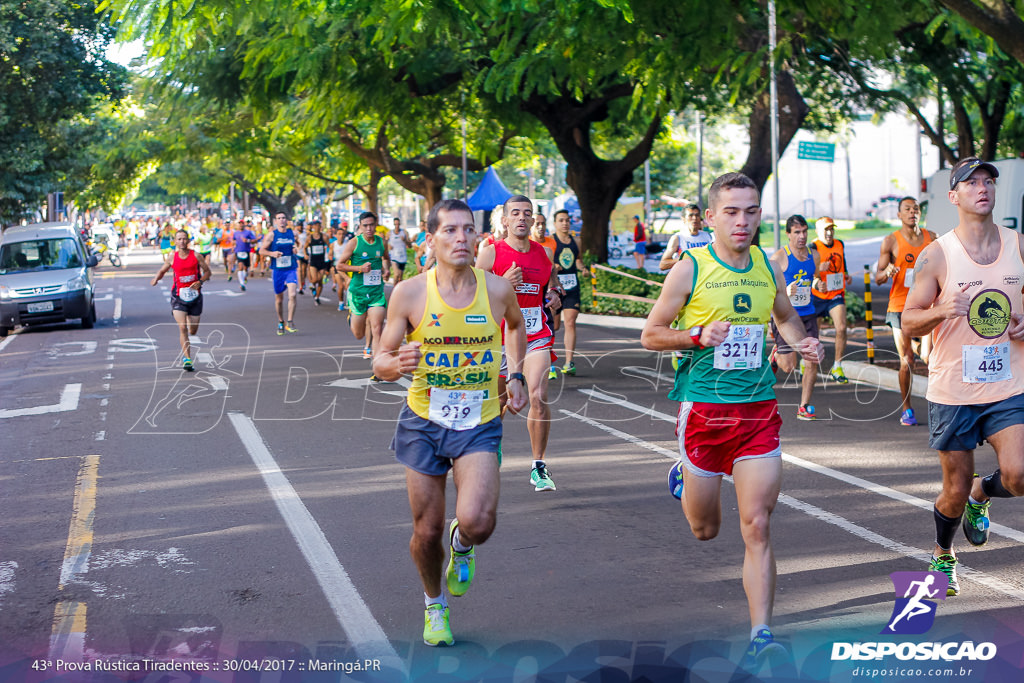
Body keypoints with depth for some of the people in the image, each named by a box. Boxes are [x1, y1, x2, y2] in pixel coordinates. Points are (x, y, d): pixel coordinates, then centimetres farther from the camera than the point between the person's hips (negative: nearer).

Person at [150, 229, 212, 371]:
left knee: (193, 330, 9)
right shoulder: (172, 257, 1)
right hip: (178, 296, -1)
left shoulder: (195, 256, -2)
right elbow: (162, 270, 14)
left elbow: (208, 272, 5)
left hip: (195, 295, 1)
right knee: (182, 327, -16)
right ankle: (187, 359, -15)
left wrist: (200, 281, -14)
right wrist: (156, 279, -7)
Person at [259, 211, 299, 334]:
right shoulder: (271, 235, -1)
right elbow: (262, 251, 1)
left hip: (291, 269, 1)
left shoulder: (293, 233, 6)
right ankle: (281, 322, 27)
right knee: (279, 298, 9)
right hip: (277, 270, 0)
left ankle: (290, 322, -10)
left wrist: (296, 249, 1)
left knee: (292, 295, -18)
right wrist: (272, 253, -17)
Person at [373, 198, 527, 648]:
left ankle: (463, 545, 19)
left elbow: (516, 325, 20)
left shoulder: (497, 290, -5)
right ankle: (434, 606, 35)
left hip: (480, 424, 0)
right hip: (424, 423, 0)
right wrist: (398, 363, -26)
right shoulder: (409, 293, -10)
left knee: (477, 522, -20)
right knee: (427, 531, 5)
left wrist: (516, 376, 12)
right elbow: (380, 364, -4)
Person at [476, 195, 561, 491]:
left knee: (539, 396, -17)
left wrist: (554, 297, 3)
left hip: (536, 337, 1)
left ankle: (539, 467, -6)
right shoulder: (490, 253, -5)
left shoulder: (545, 254, 6)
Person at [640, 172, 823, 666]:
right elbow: (650, 335, -2)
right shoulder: (690, 270, -7)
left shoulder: (767, 269, 6)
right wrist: (698, 336, -19)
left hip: (758, 410, 2)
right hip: (704, 409, -2)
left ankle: (761, 634, -4)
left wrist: (801, 343, 4)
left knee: (757, 528, -7)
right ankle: (683, 479, 47)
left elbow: (786, 316, 25)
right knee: (705, 530, 13)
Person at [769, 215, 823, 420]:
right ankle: (776, 353, 29)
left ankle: (804, 407, 8)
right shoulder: (779, 258, -10)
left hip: (808, 315, 5)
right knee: (788, 367, -7)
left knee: (812, 362, -4)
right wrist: (785, 292, -27)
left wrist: (817, 283, 3)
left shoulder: (814, 256, 8)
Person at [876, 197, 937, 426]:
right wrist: (887, 273, -22)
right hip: (900, 305, -2)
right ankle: (907, 410, 13)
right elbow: (878, 278, -1)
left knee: (928, 357, -15)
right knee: (906, 360, 0)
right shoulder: (891, 241, -1)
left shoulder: (931, 238, 7)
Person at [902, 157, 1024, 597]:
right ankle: (942, 557, 35)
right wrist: (942, 310, -25)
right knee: (955, 491, 6)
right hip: (953, 390, -2)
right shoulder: (936, 256, -7)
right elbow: (909, 322, -6)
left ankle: (981, 496, 22)